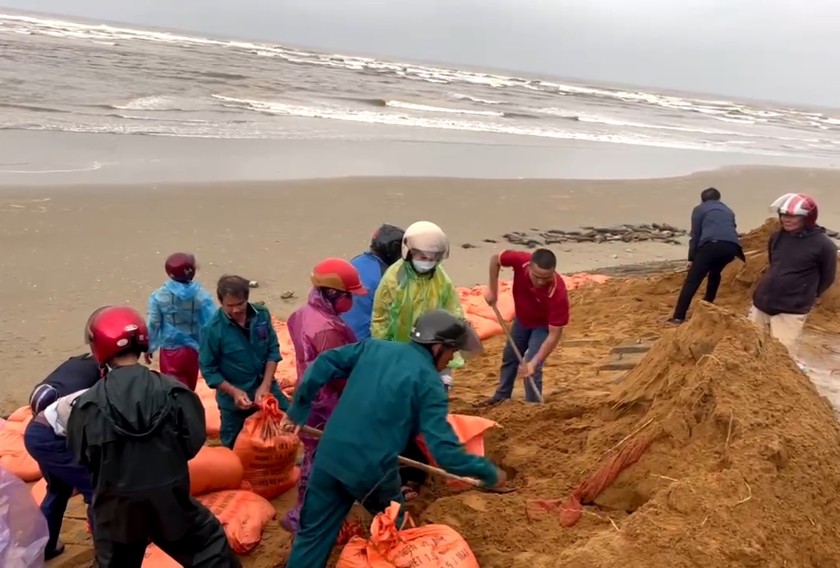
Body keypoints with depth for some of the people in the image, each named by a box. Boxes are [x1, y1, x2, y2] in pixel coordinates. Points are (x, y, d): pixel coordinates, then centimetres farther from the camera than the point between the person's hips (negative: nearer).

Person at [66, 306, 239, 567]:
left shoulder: (88, 404, -13)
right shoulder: (173, 391, -14)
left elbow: (81, 458, 0)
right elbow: (194, 441, -7)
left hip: (116, 506, 1)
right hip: (169, 498, -1)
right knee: (211, 545, 20)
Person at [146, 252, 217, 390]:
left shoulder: (159, 296, -14)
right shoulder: (201, 295, -14)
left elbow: (153, 325, -7)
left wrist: (150, 347, 8)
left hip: (170, 350, -1)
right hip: (193, 349, 2)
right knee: (189, 389, 23)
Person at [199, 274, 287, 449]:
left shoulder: (262, 314, -11)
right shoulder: (212, 329, -19)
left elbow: (273, 350, -4)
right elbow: (208, 369, -12)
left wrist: (265, 385, -13)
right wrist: (234, 392, -21)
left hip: (266, 388, 3)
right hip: (233, 398, -3)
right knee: (234, 447, 14)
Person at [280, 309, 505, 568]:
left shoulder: (373, 347, 8)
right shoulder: (429, 382, -8)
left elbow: (322, 366, 6)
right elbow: (444, 449, -15)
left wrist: (297, 411, 14)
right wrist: (488, 471, -3)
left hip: (329, 457, 5)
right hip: (372, 469, -4)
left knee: (313, 535, 17)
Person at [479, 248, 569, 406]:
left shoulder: (558, 292, -44)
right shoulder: (520, 260, -37)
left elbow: (554, 334, -36)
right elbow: (495, 259, -13)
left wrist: (534, 362, -41)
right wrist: (492, 289, -15)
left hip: (544, 325, -5)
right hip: (522, 318, 5)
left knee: (532, 367, -14)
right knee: (509, 356, 21)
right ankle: (502, 395, 43)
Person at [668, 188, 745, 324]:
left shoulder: (699, 209, 21)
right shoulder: (728, 210, 35)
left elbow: (695, 235, 13)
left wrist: (691, 258, 15)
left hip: (711, 245, -5)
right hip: (731, 246, 5)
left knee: (692, 281, -6)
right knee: (715, 273, 33)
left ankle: (678, 317, -15)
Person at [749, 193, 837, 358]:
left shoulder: (823, 244, -13)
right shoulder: (777, 237, 3)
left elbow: (827, 277, 0)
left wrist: (806, 297, 7)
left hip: (791, 311, -6)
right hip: (761, 303, 6)